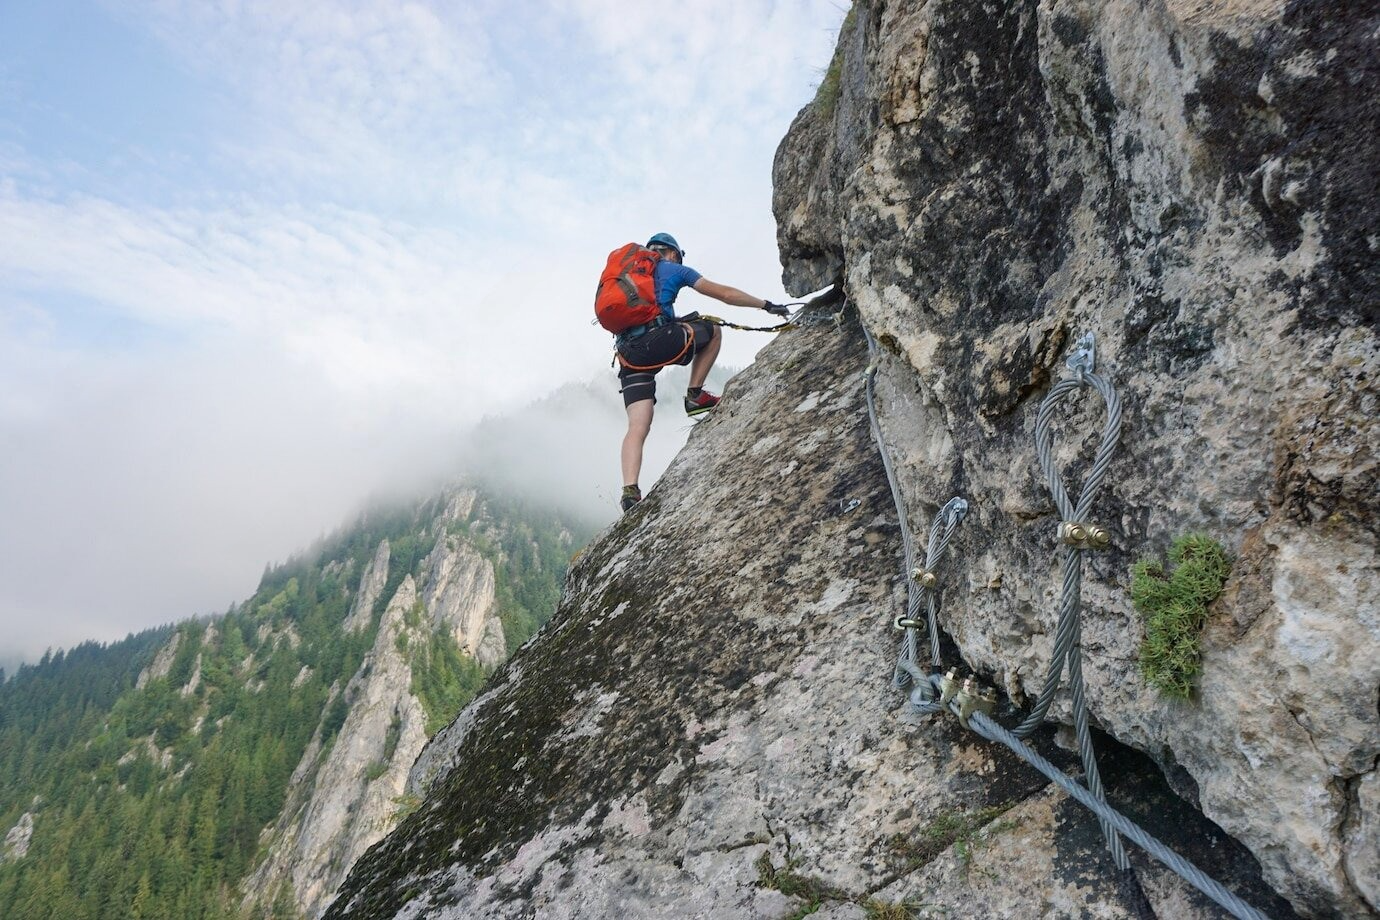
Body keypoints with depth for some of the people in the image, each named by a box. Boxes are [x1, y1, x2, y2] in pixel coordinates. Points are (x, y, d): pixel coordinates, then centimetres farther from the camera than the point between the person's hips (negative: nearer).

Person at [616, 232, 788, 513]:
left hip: (628, 353, 5)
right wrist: (766, 305, 22)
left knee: (637, 427, 0)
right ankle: (695, 396, 16)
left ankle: (630, 491, -17)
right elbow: (725, 294, 14)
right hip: (659, 340, -5)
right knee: (712, 330, 22)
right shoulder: (674, 269, 16)